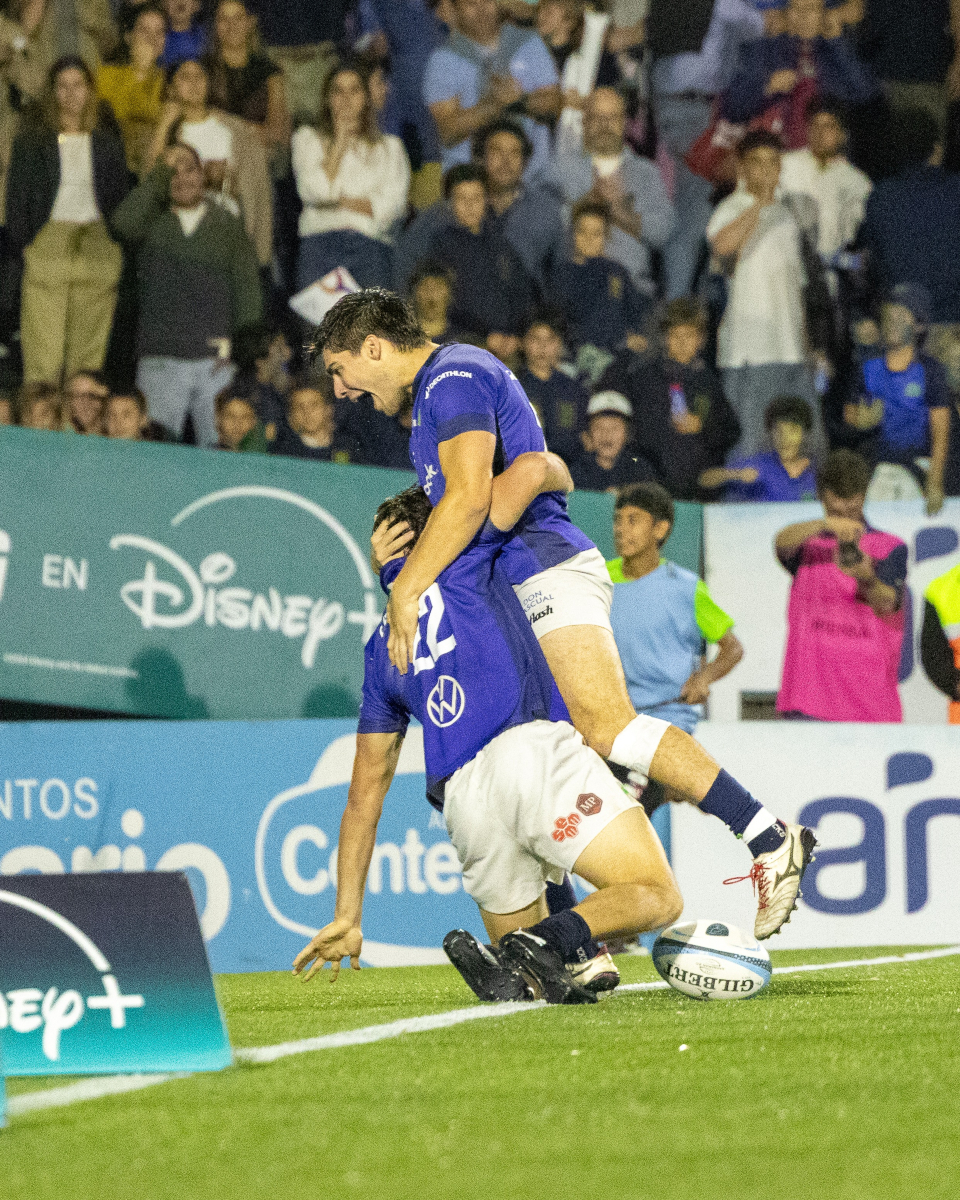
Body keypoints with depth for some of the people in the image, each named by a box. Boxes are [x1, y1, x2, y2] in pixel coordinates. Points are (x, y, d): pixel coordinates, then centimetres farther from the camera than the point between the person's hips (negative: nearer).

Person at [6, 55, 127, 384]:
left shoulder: (106, 143, 13)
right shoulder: (31, 141, 7)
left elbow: (121, 197, 14)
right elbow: (17, 199, 5)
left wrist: (117, 249, 2)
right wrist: (22, 248, -5)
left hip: (97, 243, 2)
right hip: (47, 243, -2)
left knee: (89, 353, 0)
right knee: (43, 355, -10)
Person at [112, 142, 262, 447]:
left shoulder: (226, 225, 12)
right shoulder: (153, 224, 9)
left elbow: (247, 284, 9)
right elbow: (124, 222, -14)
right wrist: (162, 174, -9)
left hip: (215, 360, 1)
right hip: (161, 361, -1)